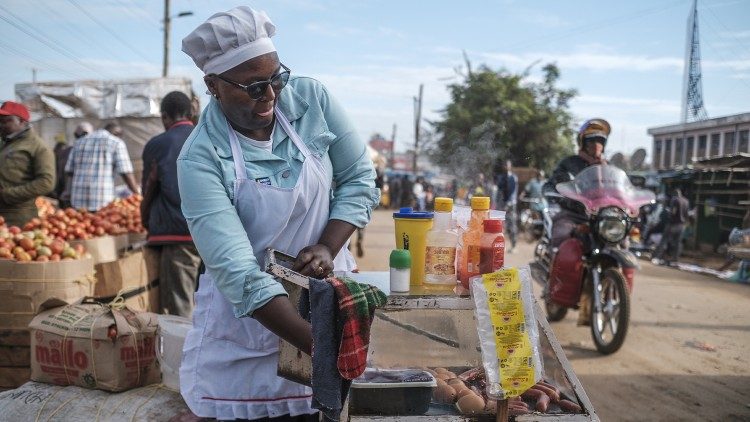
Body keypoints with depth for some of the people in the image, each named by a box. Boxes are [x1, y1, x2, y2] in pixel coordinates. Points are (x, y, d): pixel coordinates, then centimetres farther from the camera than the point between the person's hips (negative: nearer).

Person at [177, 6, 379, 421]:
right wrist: (321, 347, -33)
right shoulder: (201, 159, -19)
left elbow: (359, 179, 0)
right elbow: (238, 273, -26)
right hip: (247, 318, -2)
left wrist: (327, 247, -16)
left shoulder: (312, 99, -9)